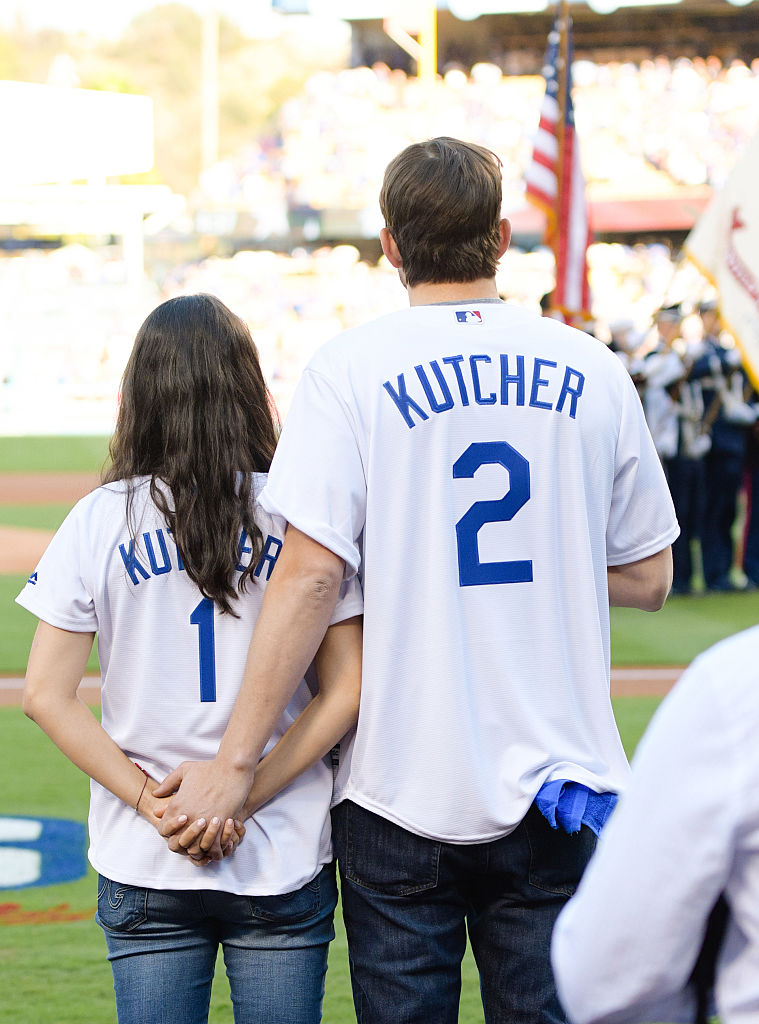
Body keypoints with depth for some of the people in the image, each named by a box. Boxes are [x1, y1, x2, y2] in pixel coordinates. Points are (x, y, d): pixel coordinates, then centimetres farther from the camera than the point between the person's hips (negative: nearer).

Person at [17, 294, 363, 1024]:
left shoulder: (100, 519, -1)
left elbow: (46, 696, -5)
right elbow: (345, 691, -6)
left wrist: (152, 800, -7)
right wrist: (245, 797, -8)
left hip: (144, 874, 1)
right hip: (283, 864, 0)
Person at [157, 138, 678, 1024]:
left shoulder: (351, 369, -6)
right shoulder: (593, 371, 4)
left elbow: (312, 574, -14)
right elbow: (648, 579, 9)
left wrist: (235, 761, -11)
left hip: (403, 797, -2)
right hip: (559, 787, 2)